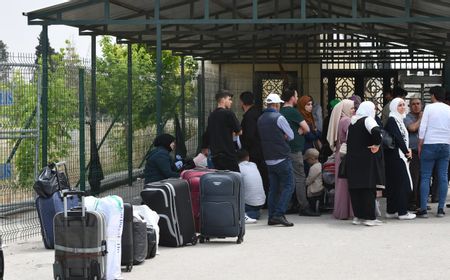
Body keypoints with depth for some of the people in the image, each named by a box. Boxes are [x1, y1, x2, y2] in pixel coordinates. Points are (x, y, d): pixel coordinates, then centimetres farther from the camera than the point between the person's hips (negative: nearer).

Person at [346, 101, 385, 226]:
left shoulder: (352, 121, 13)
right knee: (368, 188, -2)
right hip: (366, 158, -6)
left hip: (352, 158, 7)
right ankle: (369, 217, -1)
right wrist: (376, 144, -15)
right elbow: (376, 131, -27)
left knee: (355, 188, 8)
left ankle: (357, 216, 12)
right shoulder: (367, 120, -9)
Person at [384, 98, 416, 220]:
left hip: (400, 155, 9)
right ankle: (402, 212, -5)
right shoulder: (391, 120, -12)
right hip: (396, 156, -9)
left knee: (393, 183, 11)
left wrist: (407, 149, 2)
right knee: (402, 183, -7)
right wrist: (406, 151, -8)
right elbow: (397, 137, -18)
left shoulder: (398, 120, 17)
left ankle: (391, 211, 15)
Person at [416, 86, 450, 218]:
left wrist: (420, 145, 1)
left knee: (425, 177, -1)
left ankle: (423, 209, -5)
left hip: (429, 144, -3)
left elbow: (422, 128, -6)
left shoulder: (429, 107, -5)